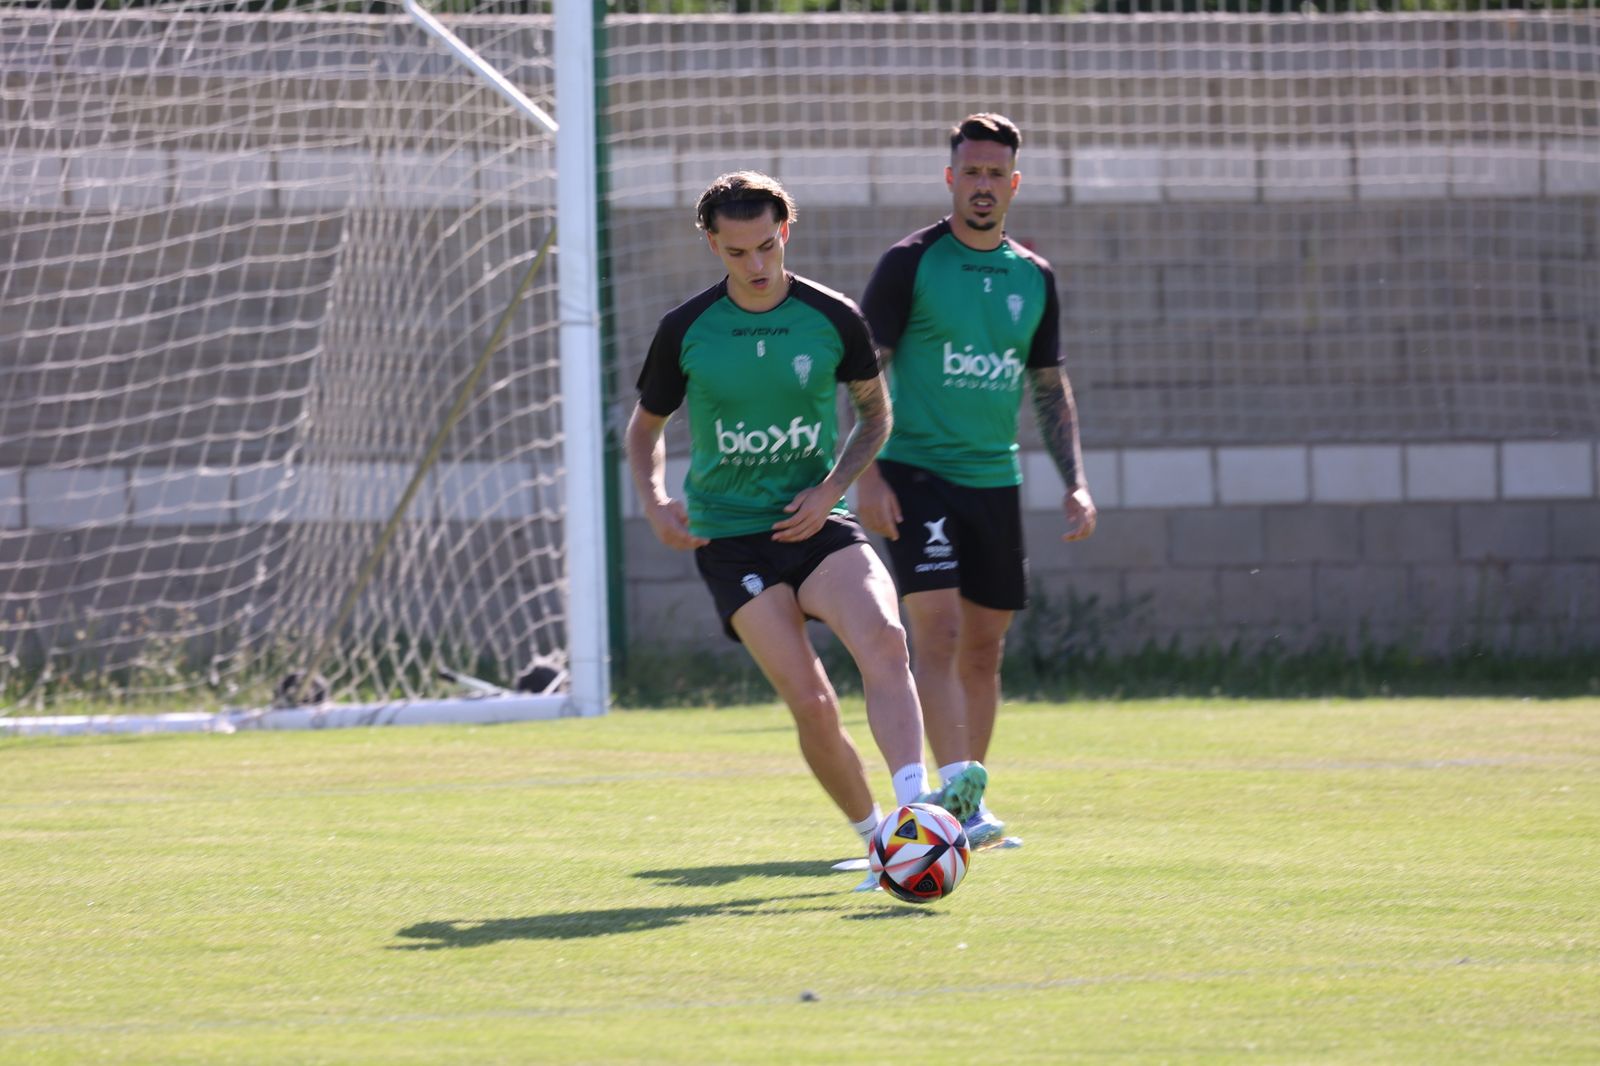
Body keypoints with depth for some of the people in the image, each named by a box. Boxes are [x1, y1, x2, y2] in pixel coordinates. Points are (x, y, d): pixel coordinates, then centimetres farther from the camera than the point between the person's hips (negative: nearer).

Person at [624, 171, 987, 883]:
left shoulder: (833, 320, 0)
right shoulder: (685, 331, -1)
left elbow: (875, 412, 15)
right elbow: (645, 426, 15)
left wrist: (832, 489, -1)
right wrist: (656, 504, -3)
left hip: (814, 523, 1)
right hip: (731, 539, 0)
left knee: (883, 640, -29)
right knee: (811, 704, -15)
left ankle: (916, 804, -40)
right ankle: (875, 837, 1)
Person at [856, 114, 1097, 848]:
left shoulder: (1033, 278, 11)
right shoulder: (910, 264, -4)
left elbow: (1049, 386, 18)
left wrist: (1075, 483, 9)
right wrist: (867, 477, -14)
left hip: (995, 479, 5)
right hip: (917, 473, -5)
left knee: (984, 647, 8)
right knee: (937, 629, -17)